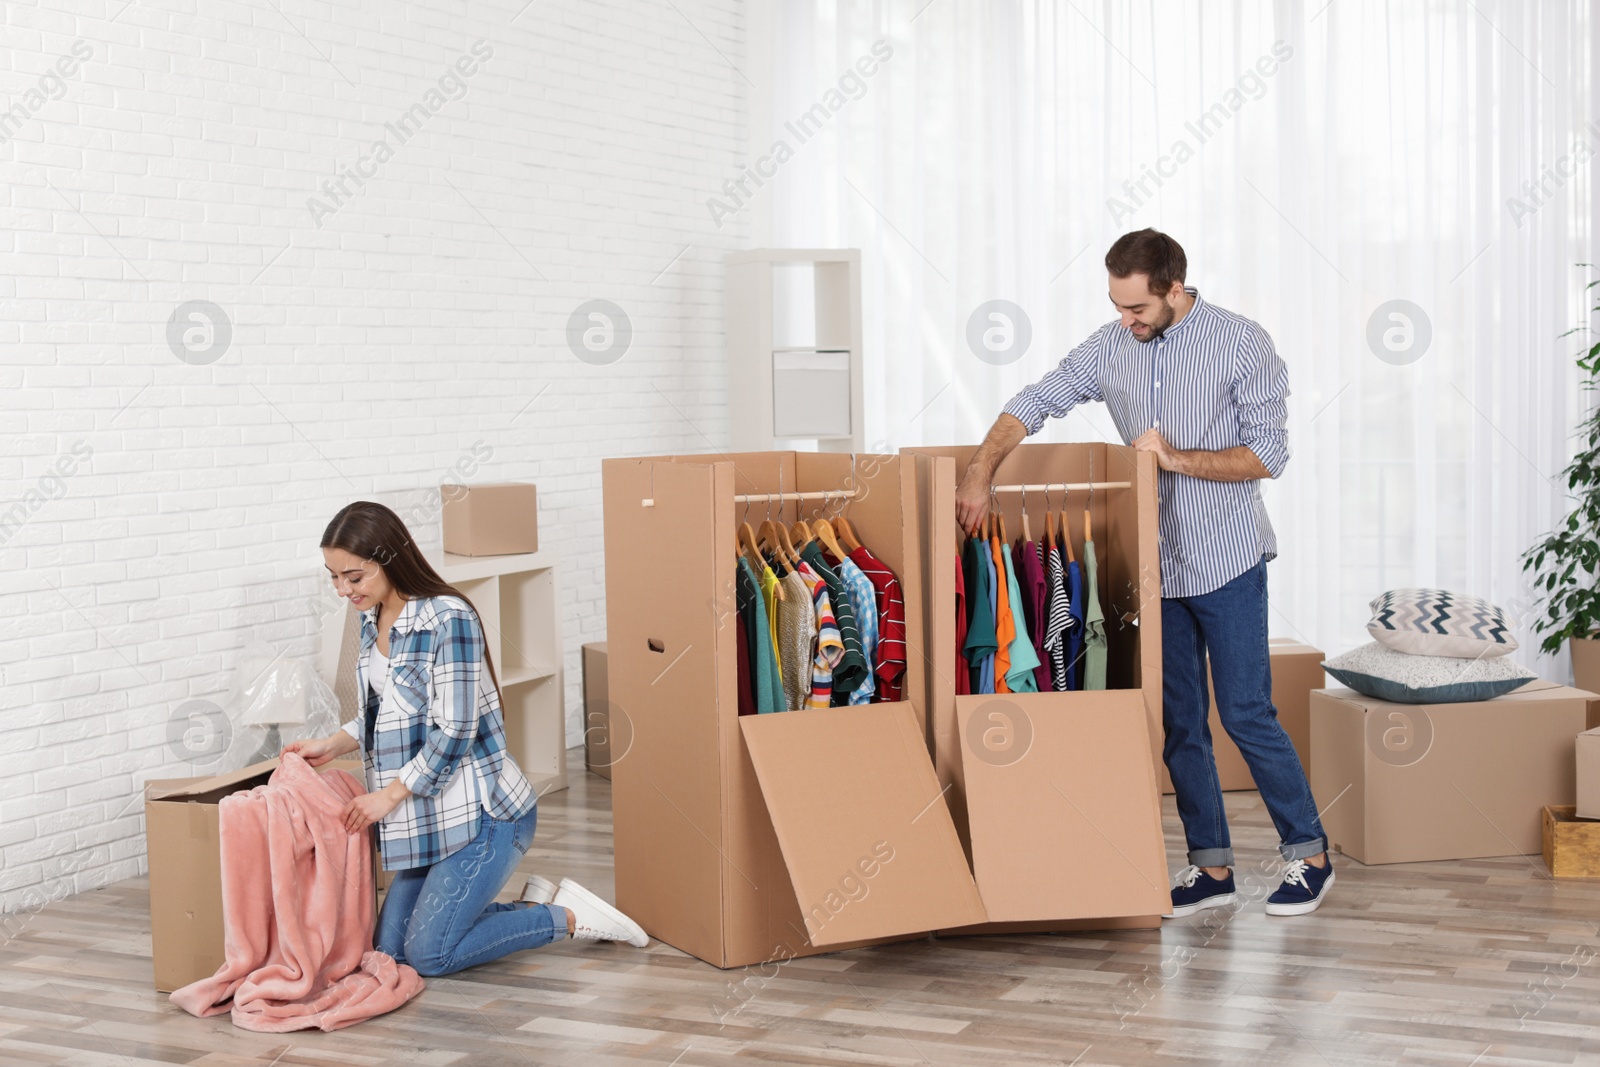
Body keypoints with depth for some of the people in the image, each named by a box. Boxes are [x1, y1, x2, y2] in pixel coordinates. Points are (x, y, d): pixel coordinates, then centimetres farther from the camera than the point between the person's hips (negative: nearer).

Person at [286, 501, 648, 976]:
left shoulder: (449, 619, -20)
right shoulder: (372, 619, 6)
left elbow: (456, 731, -21)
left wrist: (389, 795, -16)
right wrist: (332, 744, 4)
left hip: (482, 811, -9)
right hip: (429, 813, 9)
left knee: (429, 955, -8)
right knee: (390, 947, 8)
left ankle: (570, 917, 7)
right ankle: (536, 906, 19)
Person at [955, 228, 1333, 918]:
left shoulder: (1242, 344, -10)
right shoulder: (1110, 349, 1)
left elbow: (1269, 453, -10)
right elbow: (1032, 404, 0)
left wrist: (1178, 457, -21)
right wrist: (980, 473, -14)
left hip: (1226, 563, -5)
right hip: (1155, 564, 5)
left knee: (1246, 714, -3)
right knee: (1177, 721, 8)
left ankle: (1308, 854, 13)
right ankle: (1211, 866, 18)